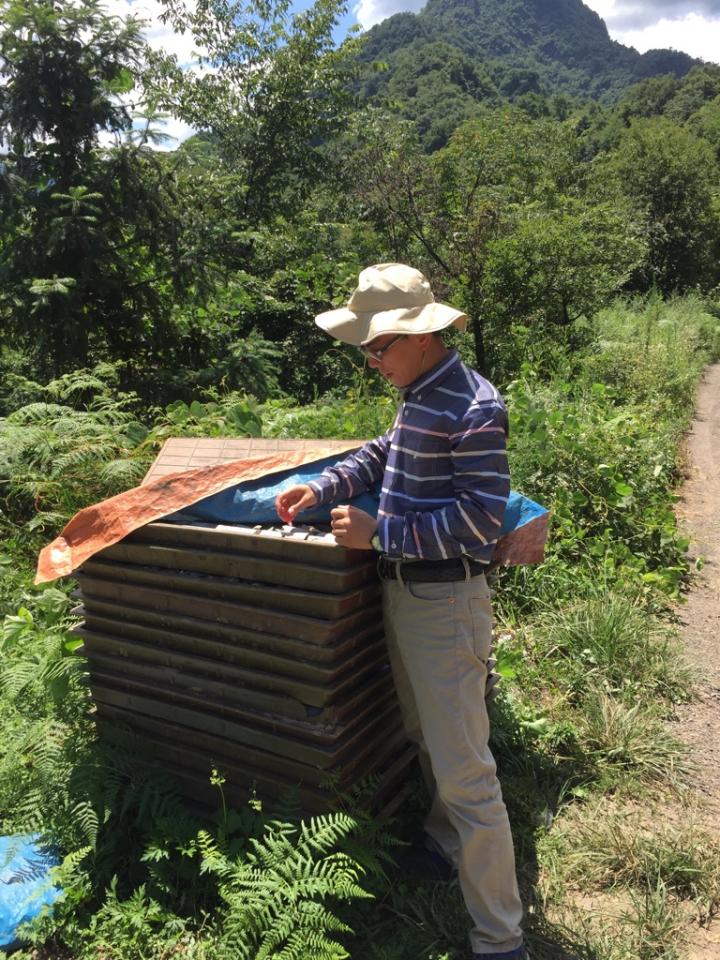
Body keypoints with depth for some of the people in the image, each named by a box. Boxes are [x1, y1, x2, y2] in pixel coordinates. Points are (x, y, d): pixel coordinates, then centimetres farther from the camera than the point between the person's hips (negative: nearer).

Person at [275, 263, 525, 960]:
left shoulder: (474, 409, -21)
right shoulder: (417, 398, 7)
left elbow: (478, 521, -24)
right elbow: (383, 454, 22)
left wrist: (378, 533, -21)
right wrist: (322, 488, 8)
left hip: (446, 603, -9)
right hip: (402, 591, 9)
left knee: (464, 770, 0)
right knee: (425, 736, 26)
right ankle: (444, 842, 50)